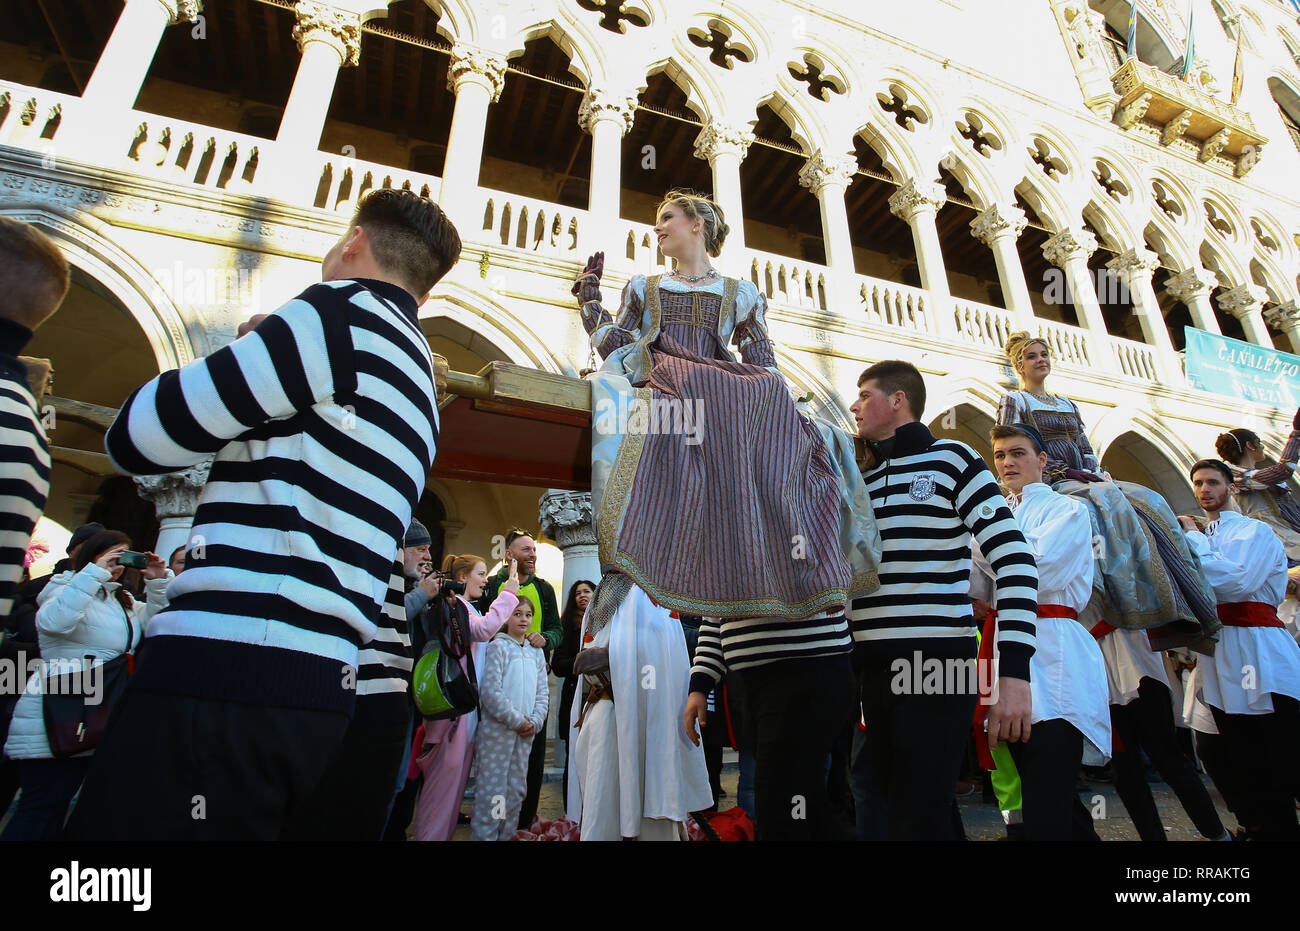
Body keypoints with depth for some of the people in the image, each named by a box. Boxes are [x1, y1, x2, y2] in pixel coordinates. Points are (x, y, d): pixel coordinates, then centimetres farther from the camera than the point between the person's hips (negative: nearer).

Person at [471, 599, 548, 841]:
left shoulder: (536, 652, 13)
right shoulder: (498, 646, -5)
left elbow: (542, 693, 13)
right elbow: (490, 691, -13)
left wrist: (535, 722, -3)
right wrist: (516, 720, -12)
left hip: (526, 732, 6)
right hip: (497, 730, -6)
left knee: (516, 789, 12)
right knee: (492, 790, -2)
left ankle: (506, 835, 24)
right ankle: (483, 835, 9)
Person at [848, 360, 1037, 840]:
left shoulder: (951, 458, -3)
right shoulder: (862, 481, 15)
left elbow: (1014, 560, -11)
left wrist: (1013, 670, -19)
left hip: (935, 665, -6)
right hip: (872, 670, 6)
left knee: (918, 822, -3)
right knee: (881, 807, 15)